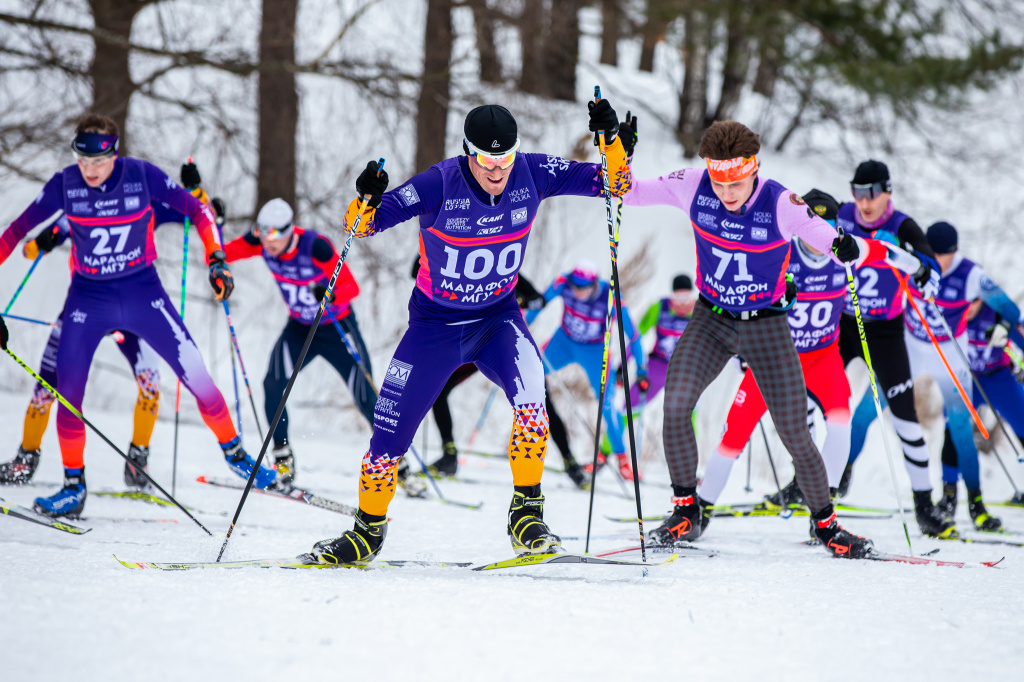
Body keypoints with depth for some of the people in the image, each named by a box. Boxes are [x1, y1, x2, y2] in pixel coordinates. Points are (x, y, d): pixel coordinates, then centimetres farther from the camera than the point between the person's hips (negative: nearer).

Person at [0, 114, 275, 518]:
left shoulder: (141, 175, -15)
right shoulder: (64, 186, -13)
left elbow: (196, 210, -5)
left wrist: (216, 260, -14)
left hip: (142, 291, -1)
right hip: (89, 298, 1)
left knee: (196, 375, -5)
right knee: (67, 388, -10)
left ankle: (234, 453, 16)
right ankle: (74, 487, 5)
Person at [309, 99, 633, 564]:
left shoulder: (532, 175, -15)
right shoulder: (441, 184, -23)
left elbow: (613, 182, -9)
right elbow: (363, 224, -21)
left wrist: (610, 138, -27)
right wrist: (366, 200, -43)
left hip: (498, 316, 1)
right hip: (435, 321, -1)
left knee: (529, 397, -29)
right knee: (391, 433, 2)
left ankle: (526, 516, -15)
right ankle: (368, 530, 27)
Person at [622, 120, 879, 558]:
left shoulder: (781, 205, -22)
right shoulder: (694, 188, -15)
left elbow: (846, 250, -18)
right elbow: (630, 192, -4)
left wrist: (847, 249, -41)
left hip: (766, 325, -2)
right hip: (712, 320, 2)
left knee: (794, 434, -3)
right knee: (675, 405, -20)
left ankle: (825, 524, 19)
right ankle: (685, 513, -3)